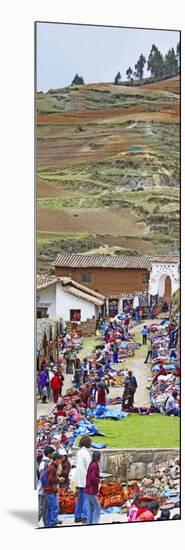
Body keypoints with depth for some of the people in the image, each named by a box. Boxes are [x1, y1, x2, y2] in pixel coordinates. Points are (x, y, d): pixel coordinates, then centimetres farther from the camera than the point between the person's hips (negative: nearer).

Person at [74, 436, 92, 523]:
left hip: (79, 478, 9)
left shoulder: (79, 451, 10)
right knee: (86, 498, -3)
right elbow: (88, 467, -16)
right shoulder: (86, 452, -16)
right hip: (85, 479, -9)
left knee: (80, 498, 14)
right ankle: (84, 517, -2)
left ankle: (77, 517, 18)